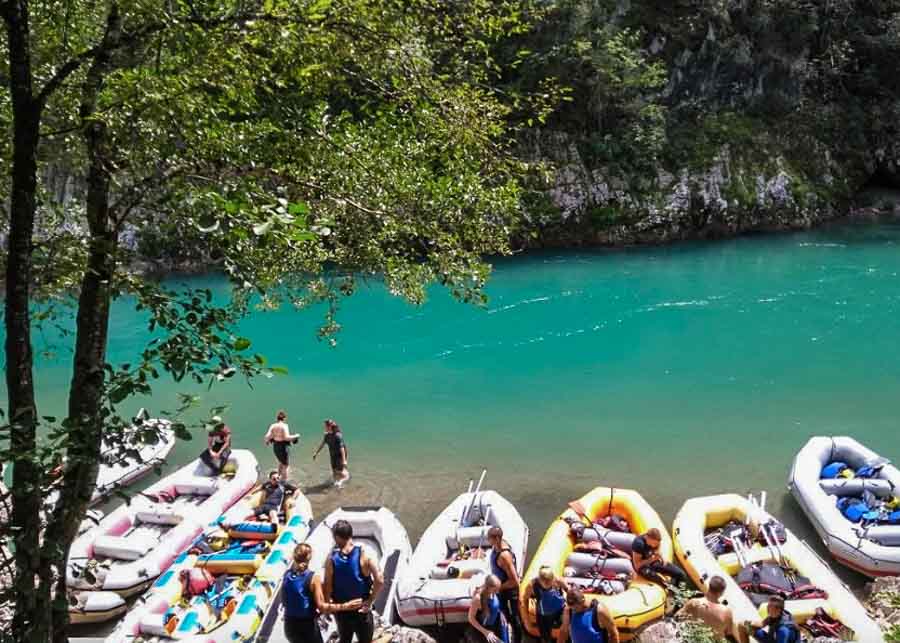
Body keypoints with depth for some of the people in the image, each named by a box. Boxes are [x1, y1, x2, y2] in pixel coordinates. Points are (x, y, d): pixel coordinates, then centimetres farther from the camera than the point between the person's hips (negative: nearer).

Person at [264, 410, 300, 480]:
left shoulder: (273, 426, -1)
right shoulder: (284, 426, -18)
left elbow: (267, 436, -5)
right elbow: (286, 437, -25)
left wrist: (266, 441, 17)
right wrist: (295, 436, -11)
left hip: (275, 446, 6)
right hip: (283, 446, -6)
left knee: (282, 462, 28)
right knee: (286, 465, 6)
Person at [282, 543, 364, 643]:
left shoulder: (287, 575, -2)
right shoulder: (313, 577, -17)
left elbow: (284, 602, 8)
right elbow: (321, 607, -20)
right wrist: (346, 606, -18)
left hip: (290, 625, 5)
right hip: (307, 625, -5)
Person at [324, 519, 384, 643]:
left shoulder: (331, 559, -14)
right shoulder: (364, 555, -17)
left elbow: (328, 587, -10)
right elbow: (379, 581, -23)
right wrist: (370, 600, -10)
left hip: (341, 610, 2)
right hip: (362, 609, -2)